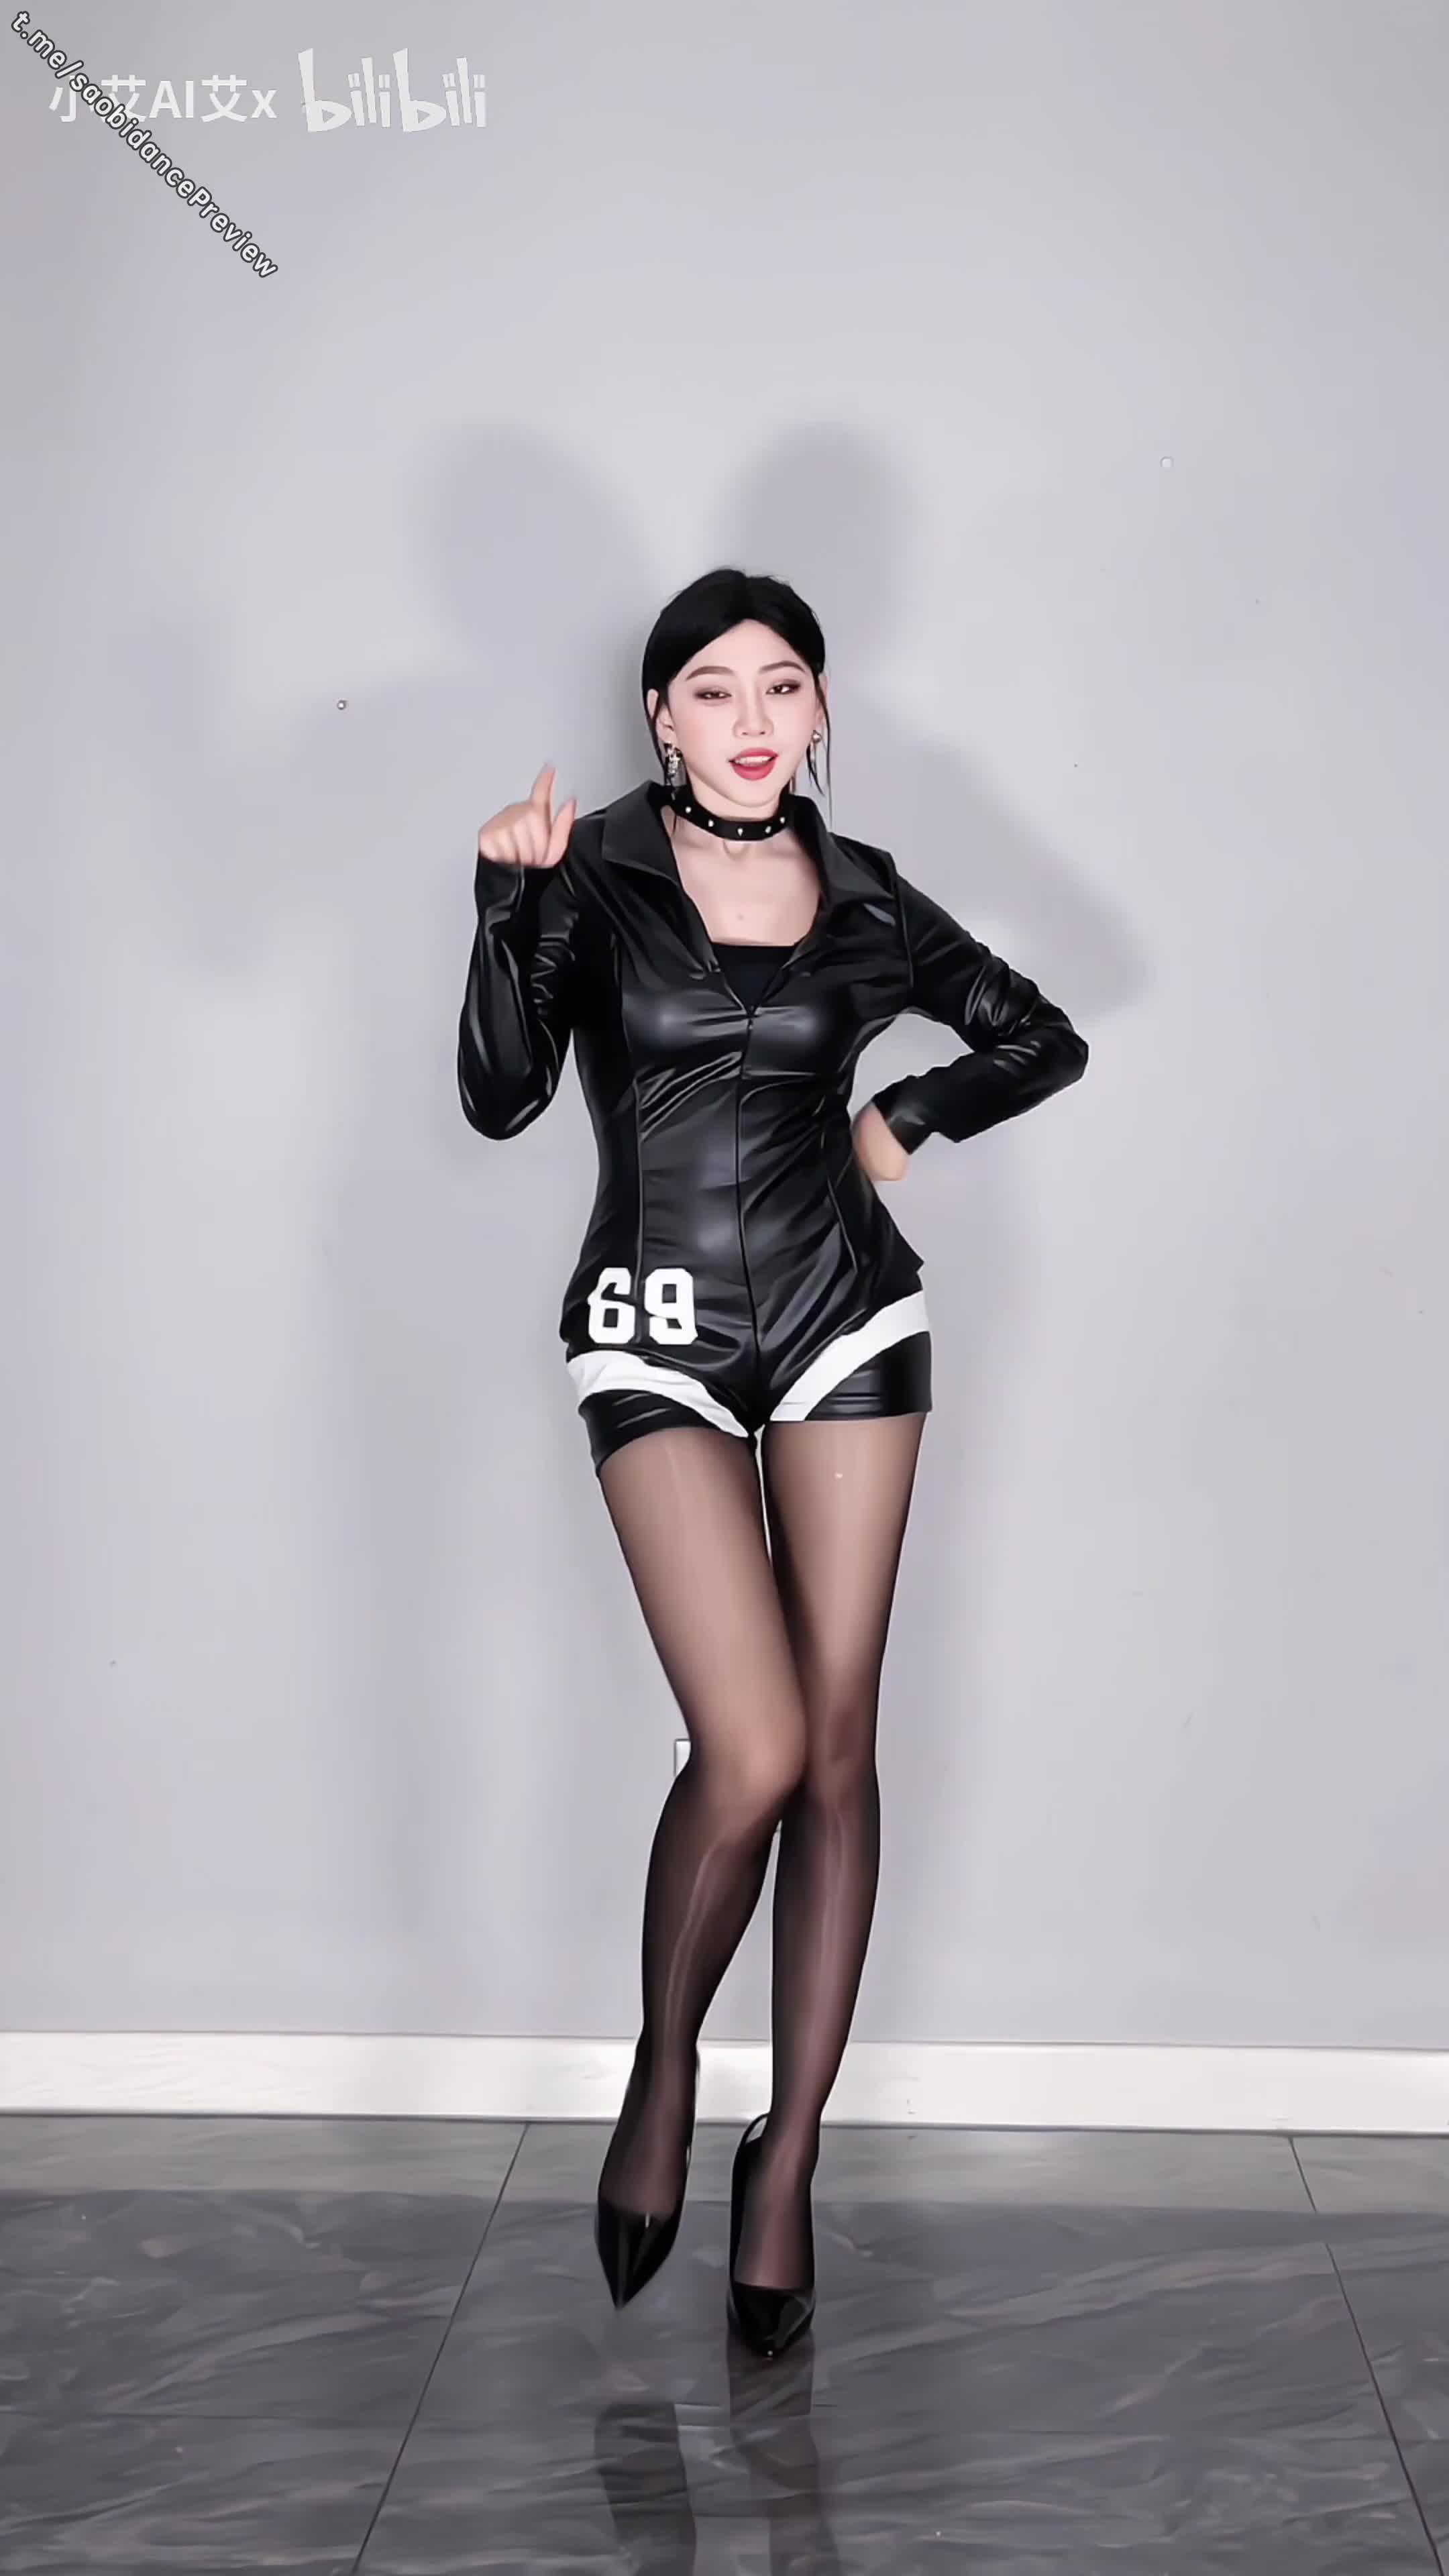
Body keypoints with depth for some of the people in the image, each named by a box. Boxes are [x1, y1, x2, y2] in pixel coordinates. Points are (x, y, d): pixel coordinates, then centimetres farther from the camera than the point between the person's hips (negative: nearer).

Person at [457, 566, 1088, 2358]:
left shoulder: (863, 899, 7)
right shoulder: (595, 872, 0)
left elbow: (1043, 1041, 19)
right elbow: (498, 1096, -11)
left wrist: (907, 1121, 8)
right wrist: (508, 903, -20)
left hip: (844, 1314, 3)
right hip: (655, 1336, -3)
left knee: (835, 1750, 2)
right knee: (756, 1754, -14)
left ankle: (786, 2163, 14)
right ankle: (664, 2067, 16)